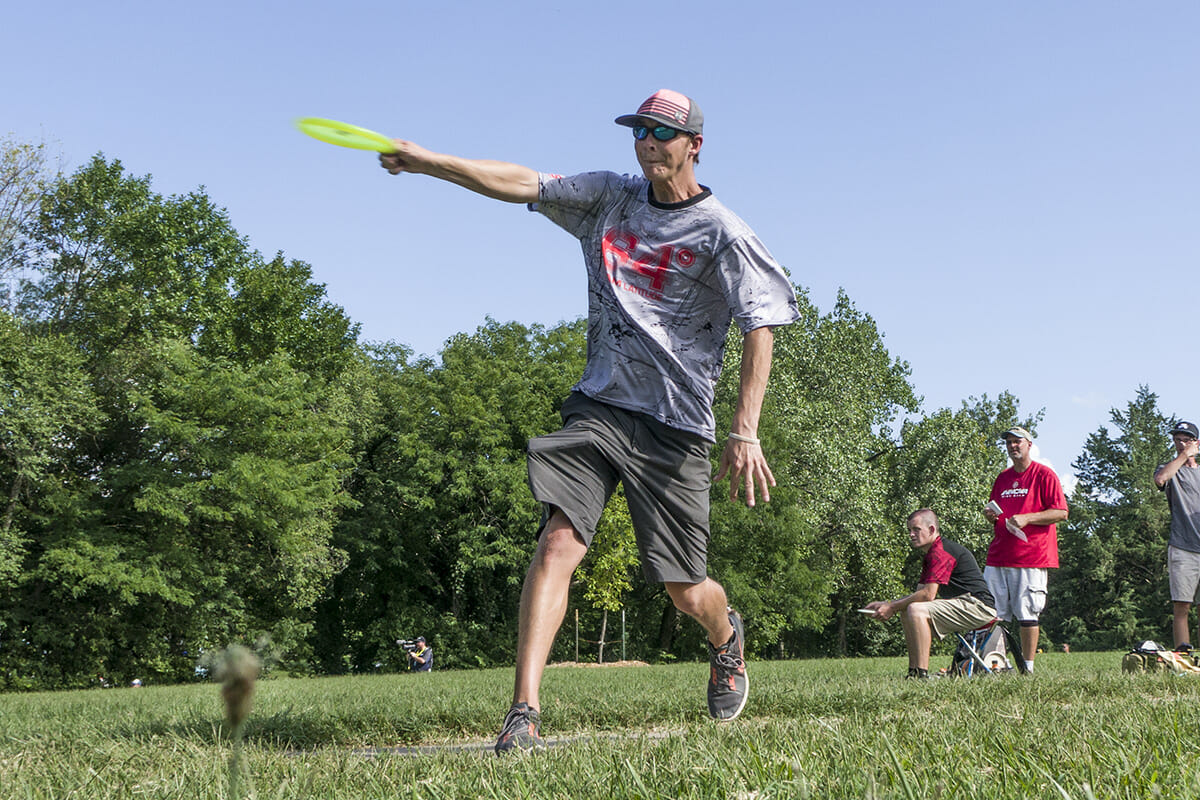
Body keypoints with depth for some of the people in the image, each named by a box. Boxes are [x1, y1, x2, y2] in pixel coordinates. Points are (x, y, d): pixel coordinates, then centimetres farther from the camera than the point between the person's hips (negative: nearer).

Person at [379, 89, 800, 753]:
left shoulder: (722, 233, -4)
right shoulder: (611, 198, 9)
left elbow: (760, 328, -9)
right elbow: (524, 183, 2)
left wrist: (744, 432, -18)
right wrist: (429, 161, -11)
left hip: (674, 427, -3)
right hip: (597, 405, 3)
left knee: (687, 594, 3)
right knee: (560, 539, -19)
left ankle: (725, 633, 40)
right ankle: (523, 712, -21)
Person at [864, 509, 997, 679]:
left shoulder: (941, 553, -15)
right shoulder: (930, 554, 19)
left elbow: (928, 595, -22)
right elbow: (918, 594, 17)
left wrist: (892, 608, -13)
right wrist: (886, 604, 6)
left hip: (978, 605, -11)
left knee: (916, 610, -26)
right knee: (906, 611, 11)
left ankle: (922, 674, -29)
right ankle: (913, 672, 4)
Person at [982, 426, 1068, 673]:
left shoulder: (1044, 474, 0)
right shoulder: (1003, 478, 20)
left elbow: (1061, 512, -6)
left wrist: (1026, 518, -16)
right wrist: (990, 515, 7)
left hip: (1031, 557, -6)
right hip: (998, 555, 6)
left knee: (1027, 614, -4)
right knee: (992, 614, 1)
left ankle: (1028, 668, 2)